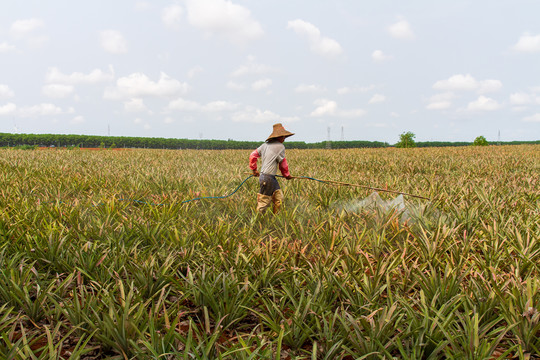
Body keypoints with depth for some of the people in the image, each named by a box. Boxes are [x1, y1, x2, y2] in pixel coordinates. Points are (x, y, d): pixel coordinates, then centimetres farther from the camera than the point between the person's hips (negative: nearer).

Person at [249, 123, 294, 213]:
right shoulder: (280, 146, -10)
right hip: (268, 178, -9)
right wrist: (287, 175, 15)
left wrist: (254, 169, 24)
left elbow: (253, 155, 14)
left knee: (279, 199, 11)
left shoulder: (266, 144, 11)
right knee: (264, 202, -1)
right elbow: (283, 163, -1)